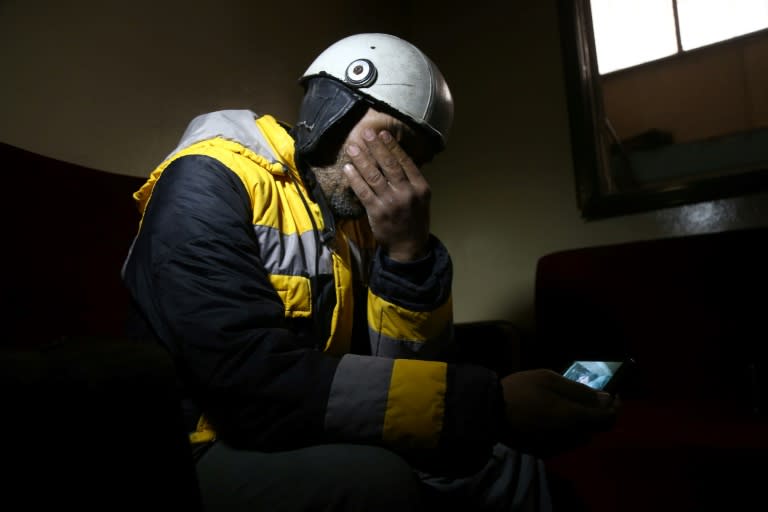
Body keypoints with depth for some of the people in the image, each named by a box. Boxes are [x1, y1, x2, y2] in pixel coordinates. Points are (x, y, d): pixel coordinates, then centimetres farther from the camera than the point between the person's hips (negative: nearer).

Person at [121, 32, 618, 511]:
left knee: (508, 463, -6)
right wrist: (490, 405, -31)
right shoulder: (209, 181, -17)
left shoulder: (362, 216, 2)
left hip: (312, 437, 6)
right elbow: (252, 379, -31)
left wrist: (409, 251, -20)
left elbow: (407, 368, -3)